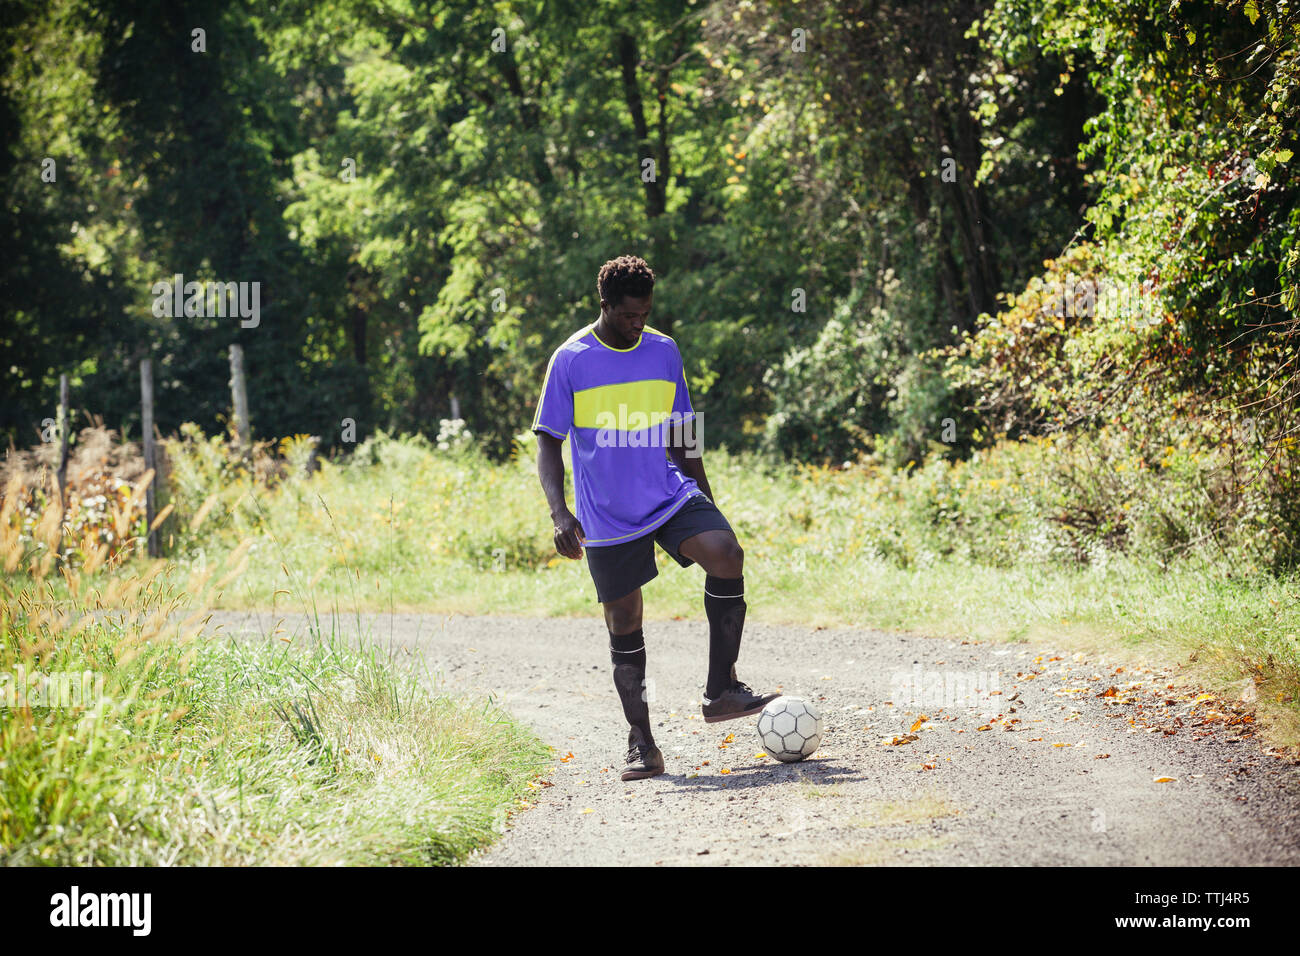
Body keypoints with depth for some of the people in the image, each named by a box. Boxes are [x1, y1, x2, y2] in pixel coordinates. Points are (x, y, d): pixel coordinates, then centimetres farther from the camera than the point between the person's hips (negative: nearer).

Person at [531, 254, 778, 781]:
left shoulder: (663, 351, 6)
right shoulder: (570, 361, -5)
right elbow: (548, 443, -3)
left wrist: (707, 509, 16)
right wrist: (559, 512, -17)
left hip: (670, 495, 2)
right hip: (606, 517, -2)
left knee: (726, 554, -23)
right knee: (623, 624, 1)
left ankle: (721, 691, -14)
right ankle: (641, 744, 14)